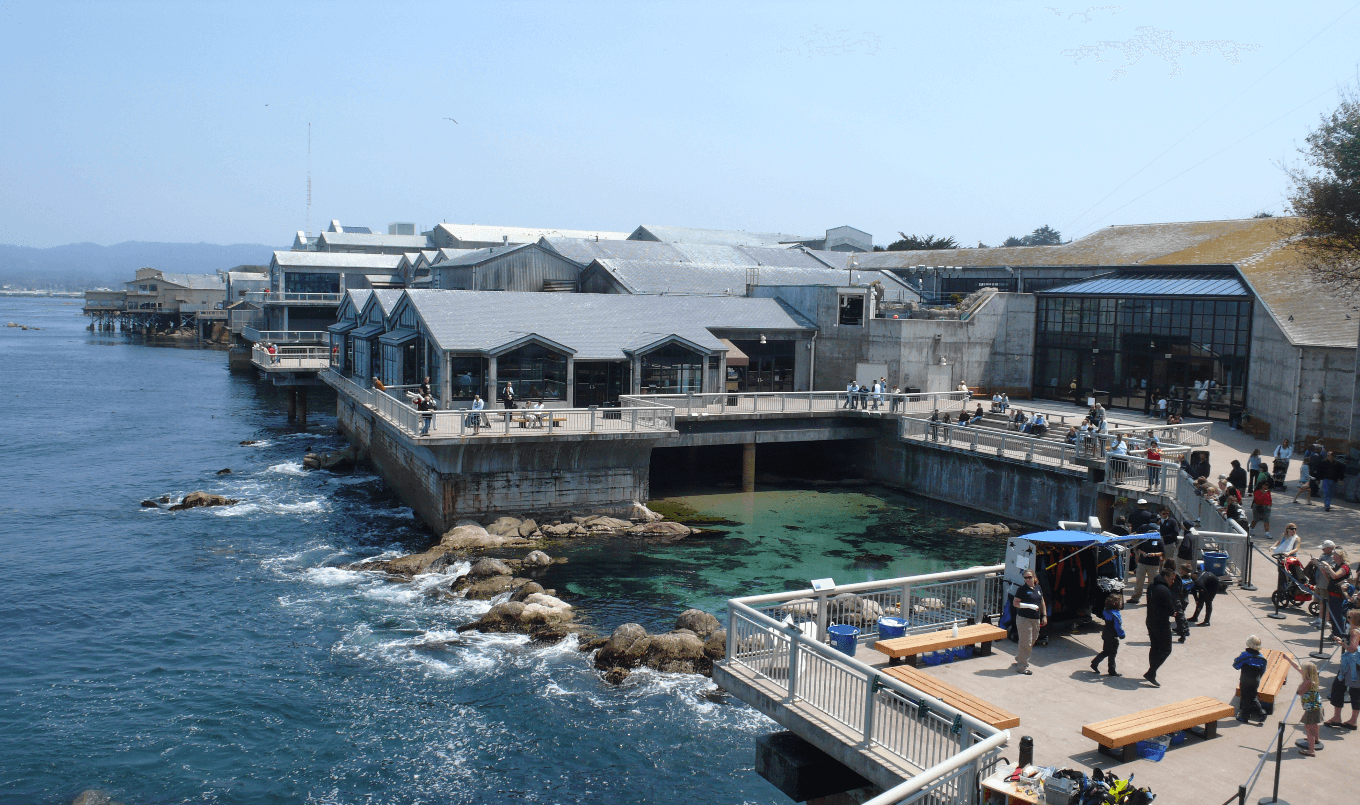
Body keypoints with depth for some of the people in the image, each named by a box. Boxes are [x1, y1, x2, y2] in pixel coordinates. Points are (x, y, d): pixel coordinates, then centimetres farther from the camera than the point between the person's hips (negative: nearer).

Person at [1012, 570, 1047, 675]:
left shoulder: (1037, 588, 10)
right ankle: (1022, 667, 3)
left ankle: (1019, 659, 34)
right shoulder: (1022, 589, -11)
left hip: (1036, 619, 7)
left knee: (1032, 641, 16)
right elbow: (1015, 603, -15)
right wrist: (1030, 606, -21)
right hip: (1024, 619, -7)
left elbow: (1042, 603, 19)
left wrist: (1044, 616, 13)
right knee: (1026, 643, -6)